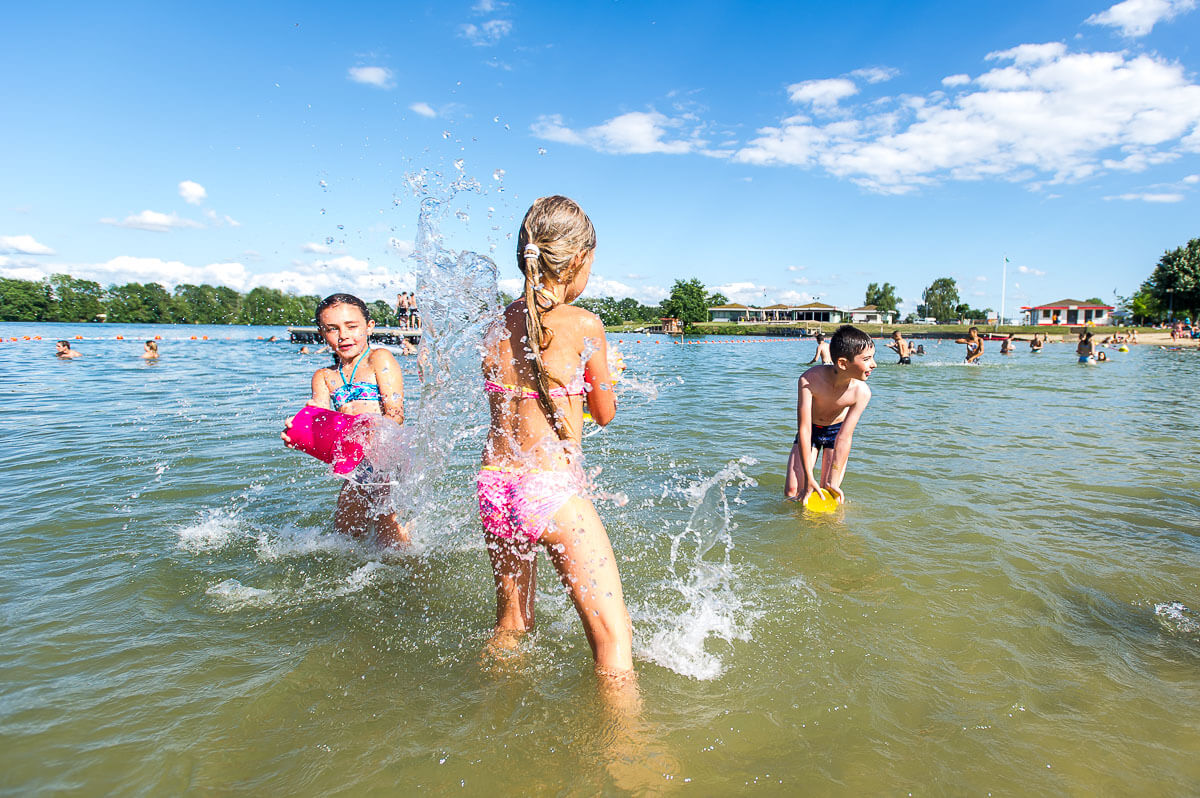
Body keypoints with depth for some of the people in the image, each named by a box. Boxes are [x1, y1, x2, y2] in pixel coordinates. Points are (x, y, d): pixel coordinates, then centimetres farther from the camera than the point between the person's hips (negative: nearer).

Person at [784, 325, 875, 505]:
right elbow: (804, 429, -30)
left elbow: (844, 437, -25)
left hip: (837, 430, 1)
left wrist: (833, 482, -26)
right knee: (792, 491, -7)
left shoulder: (861, 392, -29)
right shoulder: (809, 380, -35)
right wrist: (808, 478, -29)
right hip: (810, 430, 0)